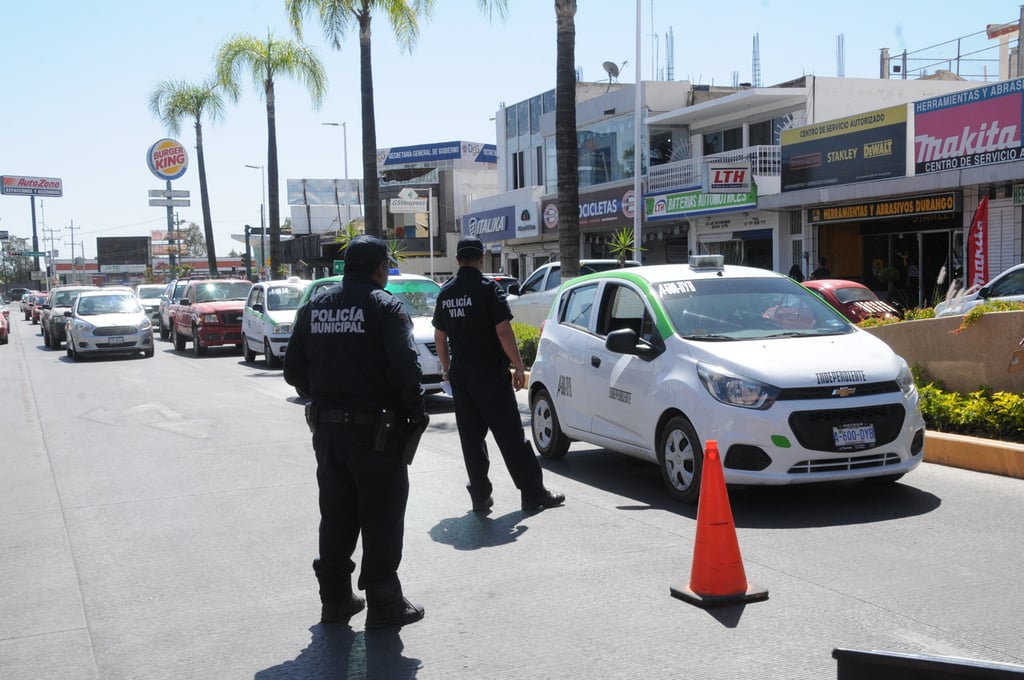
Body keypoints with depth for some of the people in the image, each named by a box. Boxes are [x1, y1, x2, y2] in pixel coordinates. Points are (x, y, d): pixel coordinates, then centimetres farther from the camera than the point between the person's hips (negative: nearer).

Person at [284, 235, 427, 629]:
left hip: (327, 428, 6)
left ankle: (335, 598, 23)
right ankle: (383, 604, 8)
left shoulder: (315, 306, 8)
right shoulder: (385, 306, -10)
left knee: (336, 516, 16)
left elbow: (294, 369, 8)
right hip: (374, 429, -6)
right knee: (381, 518, 3)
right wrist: (414, 411, -6)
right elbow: (405, 368, -19)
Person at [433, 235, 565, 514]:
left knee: (471, 437, 9)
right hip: (489, 373, -5)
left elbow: (439, 337, 12)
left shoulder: (445, 292, 7)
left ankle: (480, 497, 11)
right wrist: (518, 366, -9)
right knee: (510, 434, -1)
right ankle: (533, 493, 4)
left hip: (459, 373, 5)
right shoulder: (489, 288, -10)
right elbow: (503, 331, -16)